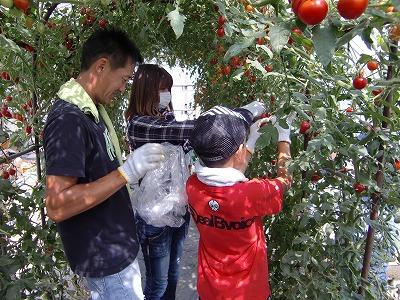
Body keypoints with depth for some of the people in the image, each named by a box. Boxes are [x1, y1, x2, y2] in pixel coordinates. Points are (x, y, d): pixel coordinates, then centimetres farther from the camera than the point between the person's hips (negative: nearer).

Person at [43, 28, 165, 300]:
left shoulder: (90, 110, 5)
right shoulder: (69, 119, -25)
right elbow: (57, 206, -28)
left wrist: (136, 165, 7)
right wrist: (126, 172, -31)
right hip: (104, 257, -9)